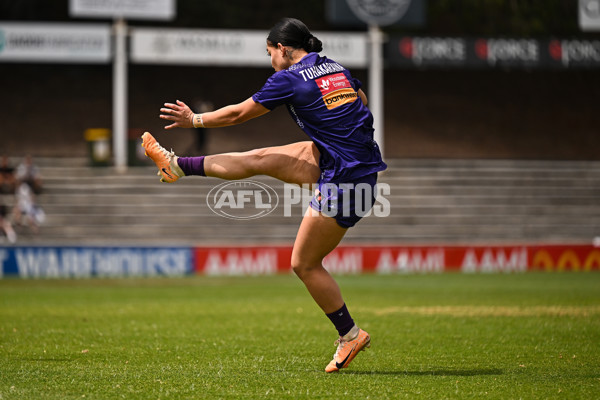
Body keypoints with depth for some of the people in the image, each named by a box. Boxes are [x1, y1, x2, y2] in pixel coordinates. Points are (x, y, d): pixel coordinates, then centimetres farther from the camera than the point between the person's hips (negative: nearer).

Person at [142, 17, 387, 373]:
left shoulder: (290, 79, -11)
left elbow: (238, 114, -1)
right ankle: (178, 166, 26)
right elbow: (363, 107, 23)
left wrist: (194, 120, 13)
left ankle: (350, 336, 11)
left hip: (345, 180, -8)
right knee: (259, 159, 13)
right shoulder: (338, 69, 9)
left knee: (305, 264, 3)